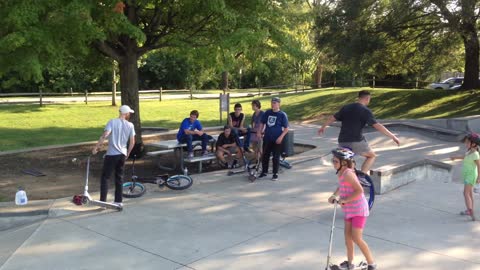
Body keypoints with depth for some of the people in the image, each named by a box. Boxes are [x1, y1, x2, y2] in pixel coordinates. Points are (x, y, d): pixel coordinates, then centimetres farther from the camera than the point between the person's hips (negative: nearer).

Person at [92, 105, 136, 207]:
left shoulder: (112, 122, -8)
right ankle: (118, 201, 16)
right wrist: (128, 153, 18)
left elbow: (104, 135, -20)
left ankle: (103, 200, -1)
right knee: (119, 177, 14)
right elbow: (132, 142, 3)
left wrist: (96, 147, -14)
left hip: (111, 154, -3)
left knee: (105, 177, 4)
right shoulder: (130, 125, 1)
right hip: (122, 154, 4)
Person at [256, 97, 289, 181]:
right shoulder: (267, 113, 6)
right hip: (267, 138, 4)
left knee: (276, 157, 3)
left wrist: (281, 137, -17)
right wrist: (259, 132, 2)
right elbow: (262, 123, 15)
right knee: (265, 155, 10)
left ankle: (275, 174, 14)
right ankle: (264, 172, 24)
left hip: (277, 140, -4)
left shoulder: (282, 115, -6)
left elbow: (286, 128, -6)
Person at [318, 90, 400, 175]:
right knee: (372, 156, 17)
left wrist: (323, 126, 41)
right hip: (357, 141, -5)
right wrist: (393, 136, -13)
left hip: (343, 142, 5)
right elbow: (377, 126, -15)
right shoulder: (365, 111, -7)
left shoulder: (346, 107, 11)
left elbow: (332, 118, 23)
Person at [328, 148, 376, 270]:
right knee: (347, 235, 15)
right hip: (349, 209, 9)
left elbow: (359, 190, -29)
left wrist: (344, 200, -24)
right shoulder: (341, 173, 3)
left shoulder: (348, 174, -24)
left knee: (357, 238, -8)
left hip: (358, 209, -9)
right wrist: (334, 195, 5)